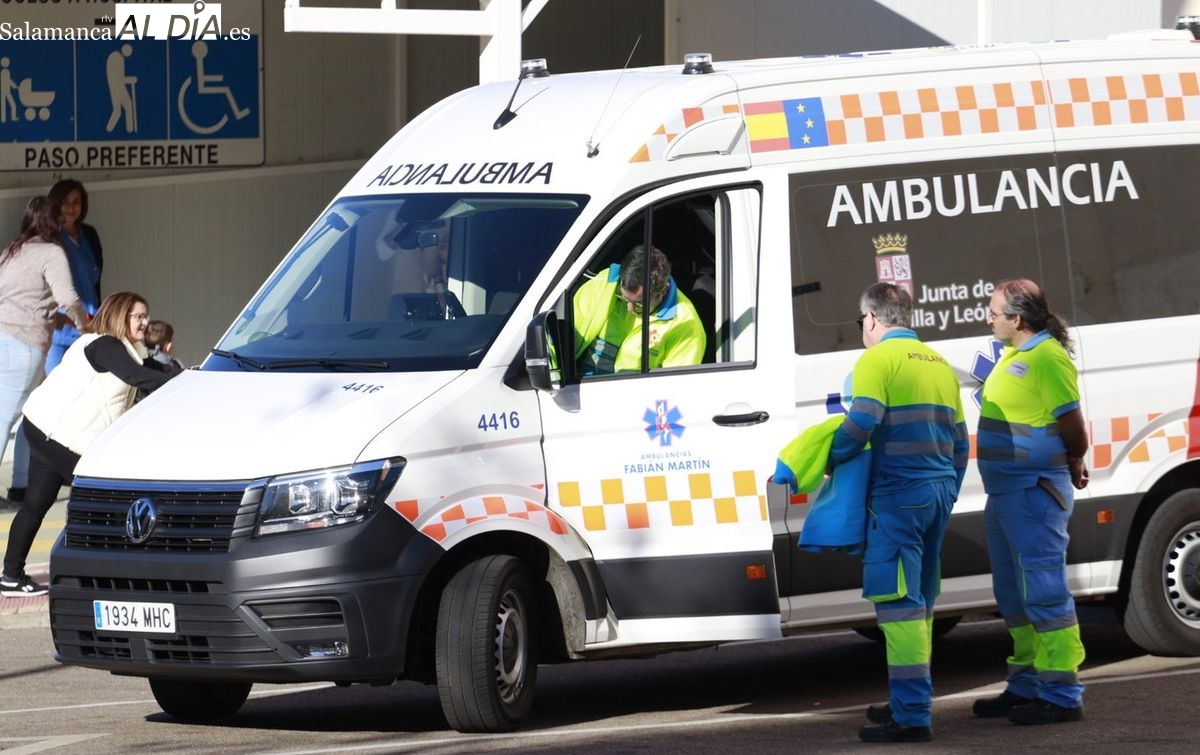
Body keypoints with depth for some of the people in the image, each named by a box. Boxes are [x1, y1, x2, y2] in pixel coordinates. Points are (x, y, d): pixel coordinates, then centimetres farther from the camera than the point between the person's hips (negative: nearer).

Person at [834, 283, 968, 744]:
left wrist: (832, 459, -3)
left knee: (898, 602, -9)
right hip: (939, 492, 8)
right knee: (919, 601, 17)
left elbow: (861, 422, -19)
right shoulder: (938, 364, 18)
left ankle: (912, 716, -14)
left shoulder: (878, 360, -6)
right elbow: (959, 442, 21)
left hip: (898, 494, -8)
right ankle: (910, 701, 24)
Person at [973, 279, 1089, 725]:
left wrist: (1073, 468, 0)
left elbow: (1073, 428, -17)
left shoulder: (1048, 359, -17)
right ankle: (1025, 686, 27)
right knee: (1014, 594, 17)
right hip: (1005, 491, 10)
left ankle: (1061, 696, -5)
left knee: (1043, 592, -8)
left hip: (1034, 493, -10)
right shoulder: (1013, 355, 13)